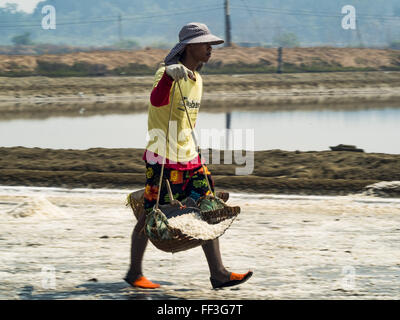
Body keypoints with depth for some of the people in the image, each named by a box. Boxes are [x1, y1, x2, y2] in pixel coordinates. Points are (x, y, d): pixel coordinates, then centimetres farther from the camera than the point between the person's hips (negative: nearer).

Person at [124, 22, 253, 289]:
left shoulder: (197, 79, 12)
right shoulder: (167, 73, -15)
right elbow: (157, 100, -38)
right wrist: (169, 74, -57)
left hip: (190, 158, 8)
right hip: (163, 160, -8)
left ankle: (218, 274, 3)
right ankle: (134, 273, 15)